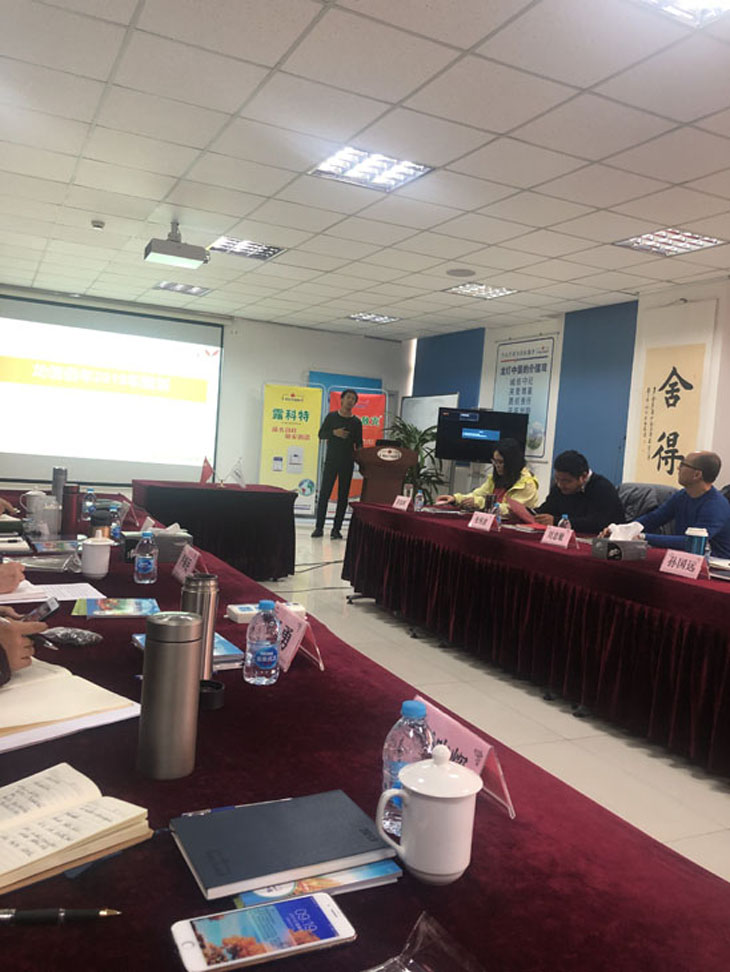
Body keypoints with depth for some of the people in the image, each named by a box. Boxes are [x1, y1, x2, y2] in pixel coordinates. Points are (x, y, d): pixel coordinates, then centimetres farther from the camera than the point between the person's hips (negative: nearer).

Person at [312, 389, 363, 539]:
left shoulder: (356, 422, 6)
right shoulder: (332, 416, 4)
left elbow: (359, 444, 8)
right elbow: (321, 434, 5)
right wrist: (334, 433, -13)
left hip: (347, 463, 1)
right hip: (331, 460, -1)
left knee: (343, 496, 1)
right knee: (324, 493, -4)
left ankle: (336, 529, 5)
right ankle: (319, 527, 2)